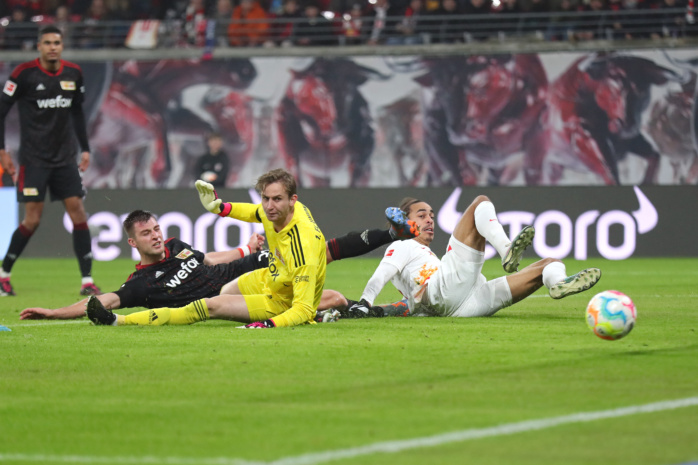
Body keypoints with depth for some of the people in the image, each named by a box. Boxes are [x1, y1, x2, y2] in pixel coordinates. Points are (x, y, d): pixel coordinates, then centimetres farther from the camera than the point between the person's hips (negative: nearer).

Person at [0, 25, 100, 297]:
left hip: (64, 158, 4)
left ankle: (87, 280, -1)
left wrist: (85, 148, 14)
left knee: (78, 213, -4)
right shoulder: (25, 73, -9)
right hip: (33, 159, -4)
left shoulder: (73, 73, 5)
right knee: (32, 219, -7)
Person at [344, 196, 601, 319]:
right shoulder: (401, 248, 23)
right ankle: (507, 251, -36)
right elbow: (380, 276, 4)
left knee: (549, 264, 5)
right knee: (480, 203, -6)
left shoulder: (430, 258, 46)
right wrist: (364, 303, -13)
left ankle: (558, 282, -36)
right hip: (442, 294, -8)